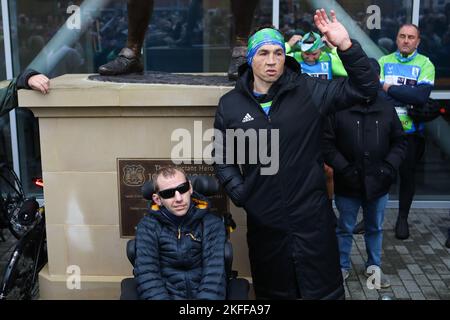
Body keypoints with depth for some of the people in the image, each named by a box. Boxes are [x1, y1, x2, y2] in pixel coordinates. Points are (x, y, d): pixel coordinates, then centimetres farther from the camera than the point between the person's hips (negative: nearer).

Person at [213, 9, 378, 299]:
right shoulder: (230, 104, 1)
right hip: (263, 219, 2)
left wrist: (346, 47, -21)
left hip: (312, 215, -1)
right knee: (273, 292, 19)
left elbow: (365, 88, -8)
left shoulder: (309, 91, -5)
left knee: (325, 289, 11)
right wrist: (240, 194, -3)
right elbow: (223, 158, 10)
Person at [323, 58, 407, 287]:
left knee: (375, 228, 18)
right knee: (345, 228, 13)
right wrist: (344, 169, -16)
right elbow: (327, 143, -10)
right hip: (347, 184, -3)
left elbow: (399, 142, 6)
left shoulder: (386, 107, -1)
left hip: (378, 183, 3)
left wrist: (389, 167, -7)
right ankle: (342, 266, 31)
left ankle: (374, 266, 36)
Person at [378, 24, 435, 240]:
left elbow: (421, 96, -17)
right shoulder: (384, 61, 5)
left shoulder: (425, 65, -1)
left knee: (407, 174, 10)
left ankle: (403, 218, 27)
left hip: (410, 132, -1)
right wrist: (406, 96, -19)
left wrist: (390, 88, -13)